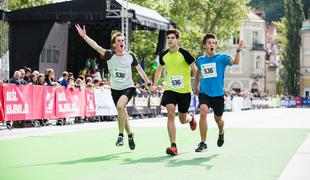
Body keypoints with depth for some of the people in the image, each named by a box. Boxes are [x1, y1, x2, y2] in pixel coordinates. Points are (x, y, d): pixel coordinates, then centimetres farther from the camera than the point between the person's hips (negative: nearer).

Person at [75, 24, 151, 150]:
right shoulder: (109, 55, -5)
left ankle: (121, 135, -18)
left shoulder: (130, 56, -2)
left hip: (128, 87, -2)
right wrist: (84, 36, -32)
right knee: (123, 114, 10)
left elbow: (139, 69, 11)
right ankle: (130, 135, 36)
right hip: (115, 89, 2)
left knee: (120, 106, -29)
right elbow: (96, 47, -19)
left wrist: (149, 83, 15)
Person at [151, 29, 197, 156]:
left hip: (184, 90, -2)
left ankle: (191, 118, 49)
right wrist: (155, 84, 16)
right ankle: (173, 146, -17)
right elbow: (159, 69, 23)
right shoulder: (164, 55, 3)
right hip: (169, 89, 3)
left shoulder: (184, 53, -11)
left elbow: (195, 70, -7)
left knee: (183, 120, 8)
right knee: (170, 114, -18)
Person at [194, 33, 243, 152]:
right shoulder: (200, 60, 5)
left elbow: (235, 62, -23)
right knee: (203, 112, -25)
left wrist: (238, 50, -38)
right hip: (204, 93, 1)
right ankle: (203, 143, -17)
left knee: (218, 119, 13)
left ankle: (221, 133, 50)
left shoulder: (221, 58, -5)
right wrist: (196, 86, 28)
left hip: (218, 94, -1)